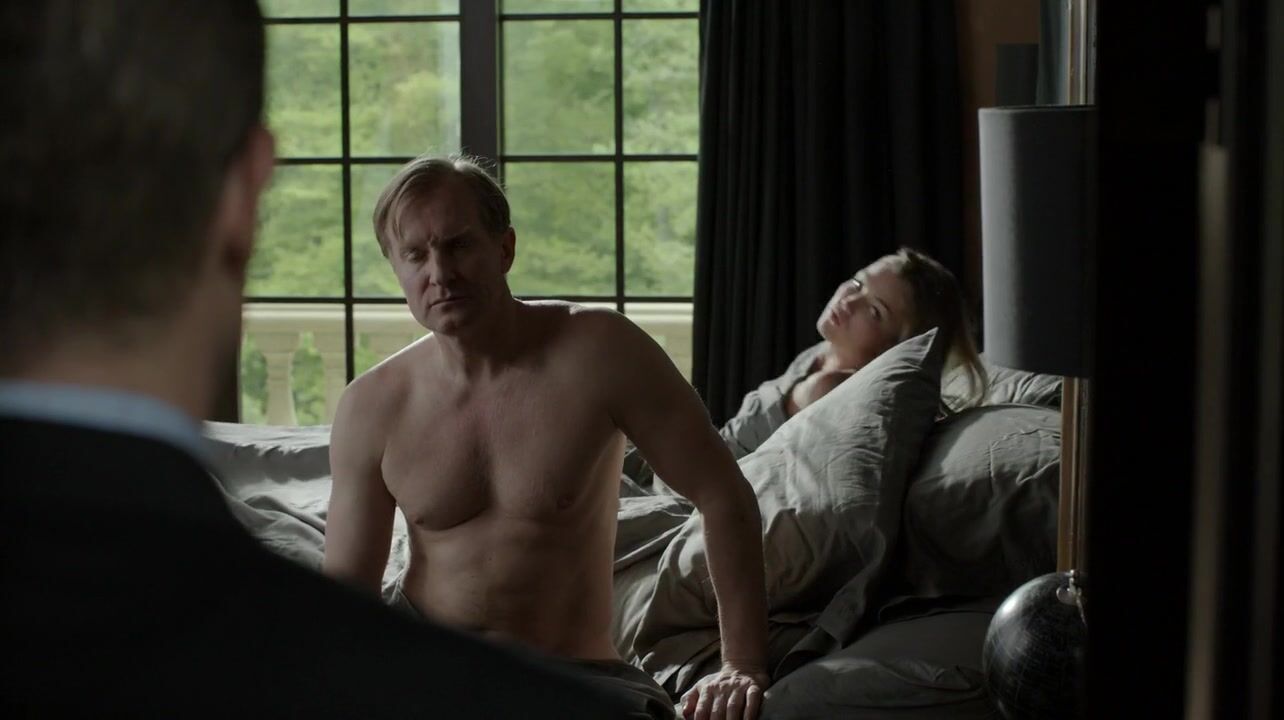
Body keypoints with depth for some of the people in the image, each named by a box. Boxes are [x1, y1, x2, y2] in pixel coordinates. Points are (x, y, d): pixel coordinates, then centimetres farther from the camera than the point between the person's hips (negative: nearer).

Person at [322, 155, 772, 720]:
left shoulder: (597, 351, -10)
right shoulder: (371, 408, -2)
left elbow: (722, 494, -7)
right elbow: (347, 590, 3)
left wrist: (744, 667, -11)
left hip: (574, 671, -2)